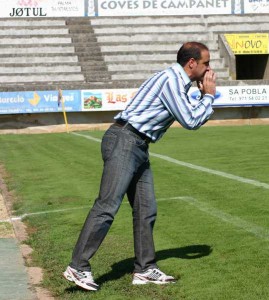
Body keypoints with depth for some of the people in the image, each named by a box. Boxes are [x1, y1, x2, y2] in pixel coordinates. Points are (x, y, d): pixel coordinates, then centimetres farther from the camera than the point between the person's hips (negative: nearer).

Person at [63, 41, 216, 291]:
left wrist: (206, 96, 16)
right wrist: (209, 95, 2)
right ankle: (78, 267, -11)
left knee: (146, 210, 7)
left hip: (138, 148, 10)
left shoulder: (178, 83, 20)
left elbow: (196, 119, 30)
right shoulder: (171, 79, -11)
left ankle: (145, 269, 13)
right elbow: (190, 122, -11)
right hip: (124, 141, -10)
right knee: (107, 206, -13)